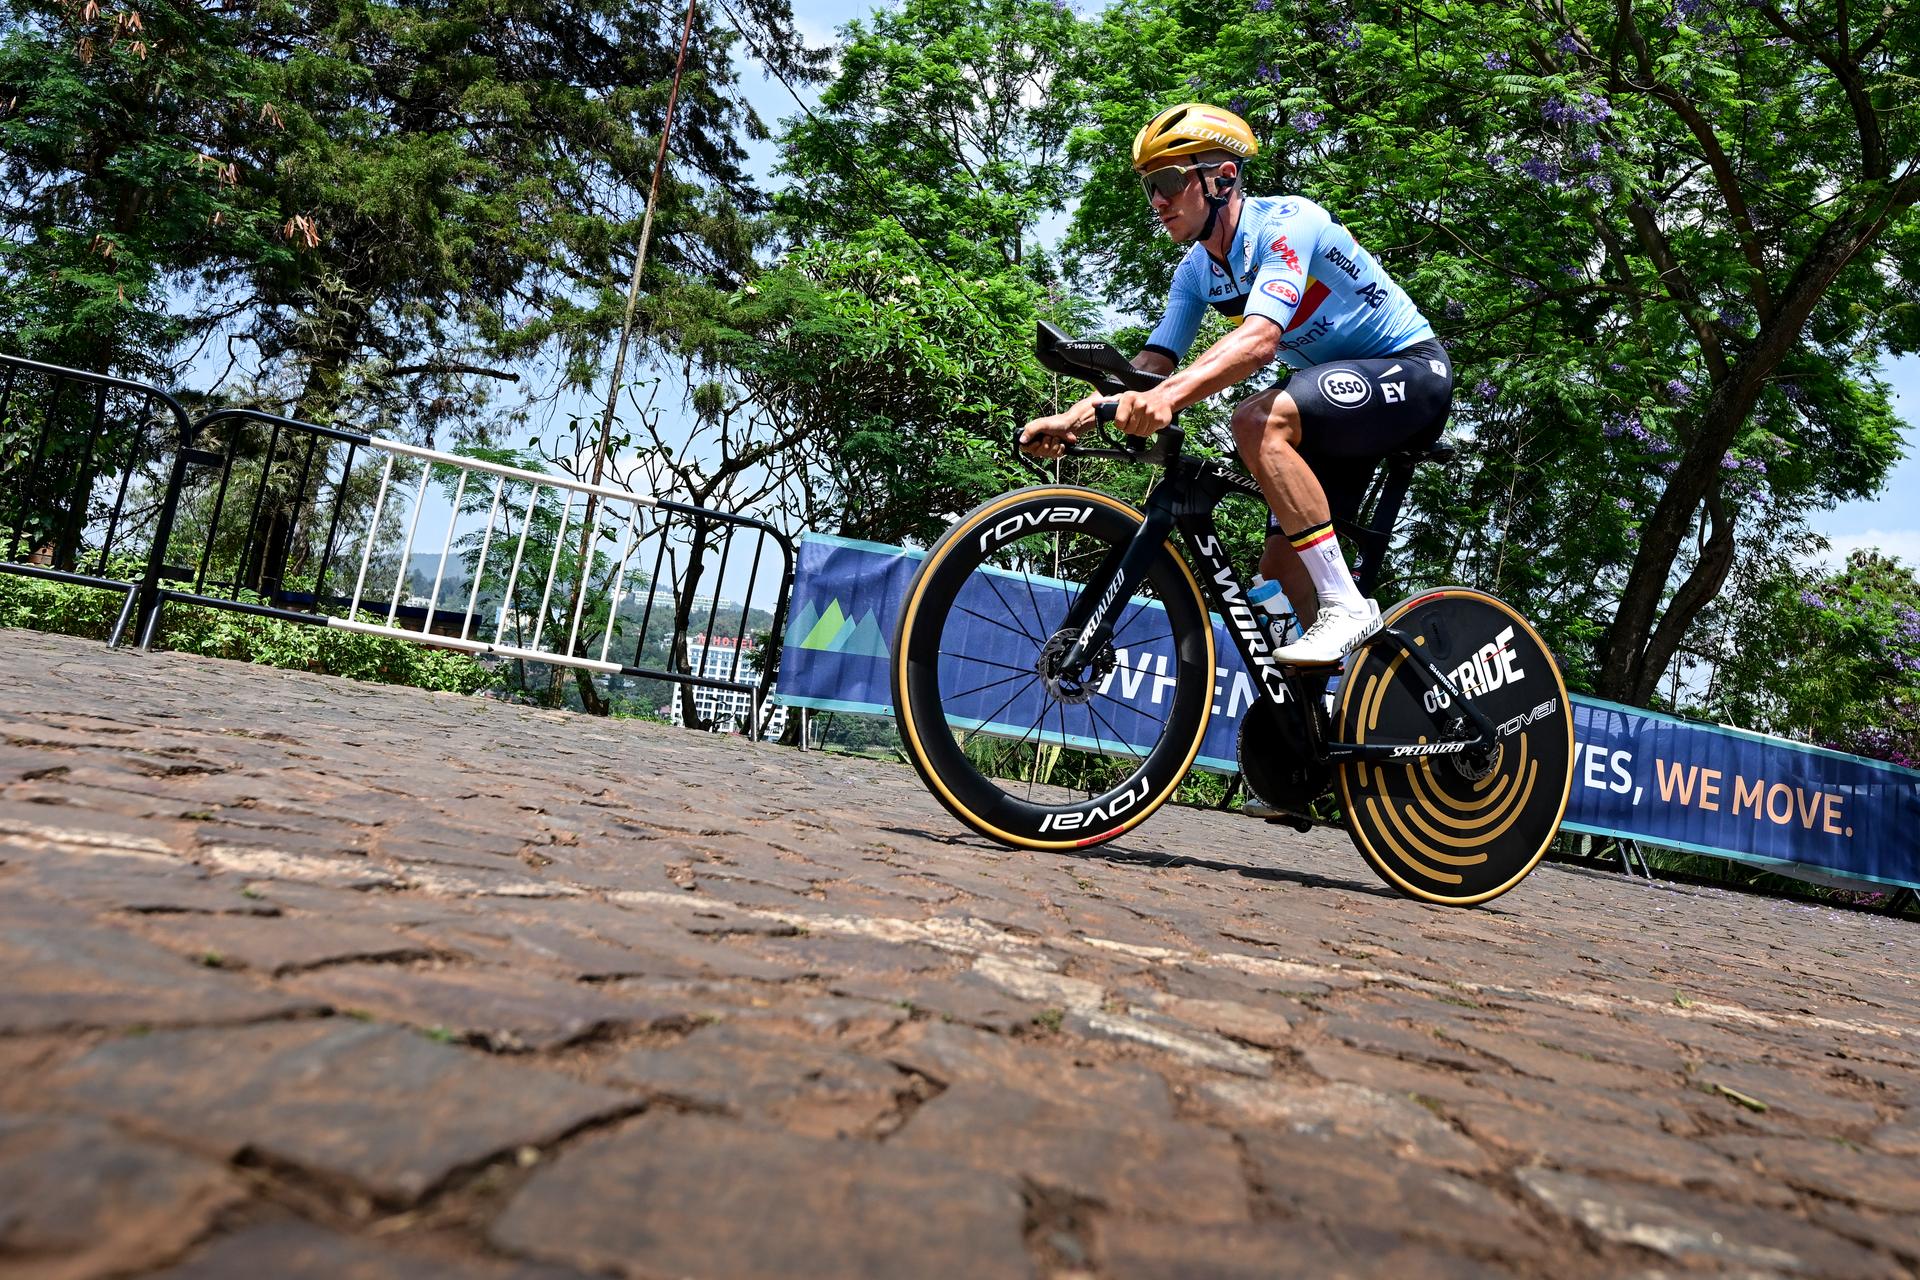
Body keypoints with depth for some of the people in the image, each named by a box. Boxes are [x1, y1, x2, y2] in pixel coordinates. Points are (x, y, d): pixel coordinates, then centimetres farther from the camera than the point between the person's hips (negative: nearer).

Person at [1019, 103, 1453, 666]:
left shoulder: (1286, 222, -22)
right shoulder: (1197, 270, 1)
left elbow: (1259, 340, -38)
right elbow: (1150, 363, -5)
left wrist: (1168, 396, -53)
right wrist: (1075, 417, -22)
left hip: (1412, 370, -8)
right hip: (1339, 394, 8)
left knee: (1259, 420, -34)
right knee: (1280, 571, -1)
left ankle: (1347, 607, -27)